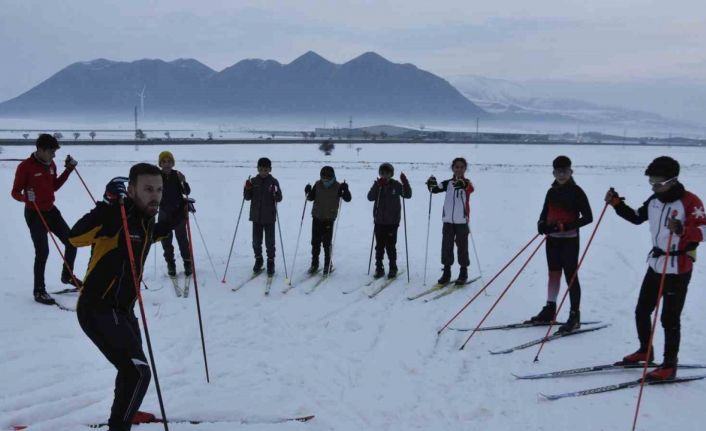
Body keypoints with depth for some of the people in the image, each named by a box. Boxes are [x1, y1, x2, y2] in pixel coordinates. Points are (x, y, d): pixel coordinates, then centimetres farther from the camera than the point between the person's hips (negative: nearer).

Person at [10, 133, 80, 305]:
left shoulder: (51, 165, 5)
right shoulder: (25, 166, -16)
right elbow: (15, 192, -13)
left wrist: (68, 169, 8)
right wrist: (26, 197, -35)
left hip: (51, 210, 7)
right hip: (34, 214, -7)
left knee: (72, 241, 7)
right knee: (42, 252, -9)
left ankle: (67, 276, 29)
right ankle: (39, 291, 4)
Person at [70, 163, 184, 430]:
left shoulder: (146, 218, 3)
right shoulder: (117, 217, -23)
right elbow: (75, 237, -39)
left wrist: (174, 220, 19)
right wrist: (108, 206, -48)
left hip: (122, 309, 10)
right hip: (98, 310, -10)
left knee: (131, 366, 29)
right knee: (138, 372, -17)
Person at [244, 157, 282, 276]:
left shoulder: (273, 181, -4)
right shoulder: (253, 181, 3)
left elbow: (279, 199, -9)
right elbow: (248, 197, 4)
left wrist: (276, 192, -28)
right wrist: (247, 189, -14)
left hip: (269, 217, -3)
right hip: (256, 216, 3)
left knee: (270, 242, 3)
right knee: (256, 241, 11)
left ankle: (271, 263, 16)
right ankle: (258, 260, 29)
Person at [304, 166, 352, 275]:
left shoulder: (337, 187, -8)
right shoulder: (318, 185, 0)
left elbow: (348, 199, -12)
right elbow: (311, 198, 10)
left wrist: (345, 190, -29)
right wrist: (308, 192, -10)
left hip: (329, 219, -3)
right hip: (317, 217, 3)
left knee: (327, 243, -1)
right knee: (315, 242, 8)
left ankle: (328, 265, 12)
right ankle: (314, 264, 20)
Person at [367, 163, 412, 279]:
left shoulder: (396, 185, 0)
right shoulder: (377, 184, 3)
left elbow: (408, 195, -6)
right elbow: (370, 197, -9)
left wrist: (405, 182, -19)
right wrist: (377, 186, -21)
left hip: (392, 221, -2)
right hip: (379, 221, 2)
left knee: (390, 246, 0)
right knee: (379, 246, 7)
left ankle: (393, 268, 13)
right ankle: (379, 268, 16)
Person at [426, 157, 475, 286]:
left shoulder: (467, 183, -3)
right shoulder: (448, 183, 6)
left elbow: (470, 188, -27)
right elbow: (435, 189, -5)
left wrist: (463, 184, -50)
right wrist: (431, 184, -28)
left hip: (462, 221, -3)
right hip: (448, 220, 3)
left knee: (462, 247, 4)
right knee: (446, 246, 5)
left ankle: (463, 273, 16)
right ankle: (446, 272, 16)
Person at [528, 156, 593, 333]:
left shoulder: (576, 192, -8)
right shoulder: (552, 192, 8)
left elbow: (588, 217, -12)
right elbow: (545, 213, 14)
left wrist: (566, 226, -22)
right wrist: (541, 224, -8)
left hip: (569, 240, -6)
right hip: (552, 239, 6)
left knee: (571, 276, -3)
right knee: (553, 274, 13)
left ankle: (575, 316, 3)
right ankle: (549, 310, 23)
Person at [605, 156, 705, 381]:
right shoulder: (655, 200, 5)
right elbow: (636, 217, 18)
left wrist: (681, 229, -43)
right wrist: (616, 203, 7)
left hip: (678, 269, -7)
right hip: (656, 264, 7)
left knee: (670, 318, -1)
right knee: (641, 311, 15)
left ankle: (669, 365, 12)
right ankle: (645, 351, 35)